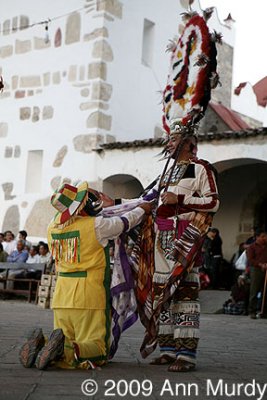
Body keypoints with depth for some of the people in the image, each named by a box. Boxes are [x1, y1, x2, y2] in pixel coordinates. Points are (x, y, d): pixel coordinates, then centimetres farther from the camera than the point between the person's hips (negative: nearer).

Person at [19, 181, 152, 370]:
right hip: (88, 298, -6)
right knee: (98, 351, 0)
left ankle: (40, 346, -12)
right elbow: (126, 221, 7)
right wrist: (142, 209, 27)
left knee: (65, 345, 17)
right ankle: (66, 351, -27)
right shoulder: (95, 225, -9)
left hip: (61, 298, 6)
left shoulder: (53, 227, 5)